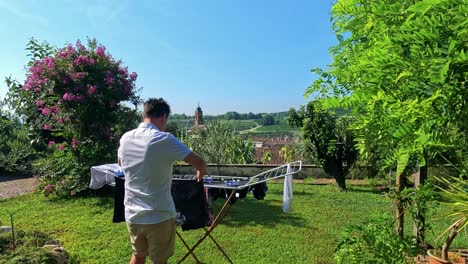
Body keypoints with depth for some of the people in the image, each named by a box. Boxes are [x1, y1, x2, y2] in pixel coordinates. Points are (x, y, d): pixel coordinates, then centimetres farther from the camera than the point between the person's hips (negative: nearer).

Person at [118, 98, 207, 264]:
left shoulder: (125, 138, -1)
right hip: (159, 216, -5)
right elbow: (200, 164, -17)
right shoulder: (165, 140, -19)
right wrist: (201, 173, 5)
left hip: (132, 215, 6)